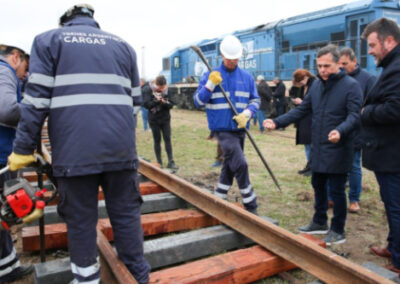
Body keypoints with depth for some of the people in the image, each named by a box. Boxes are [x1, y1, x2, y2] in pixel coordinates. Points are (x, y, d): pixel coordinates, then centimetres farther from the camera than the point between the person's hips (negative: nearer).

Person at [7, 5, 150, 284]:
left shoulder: (49, 40, 12)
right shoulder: (122, 45, 20)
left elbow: (36, 100, 1)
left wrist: (23, 149, 4)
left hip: (74, 150, -2)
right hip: (121, 148, 3)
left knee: (80, 221, 8)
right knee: (126, 214, 11)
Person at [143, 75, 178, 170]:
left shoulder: (167, 90, -4)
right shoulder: (147, 90, -9)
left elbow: (171, 104, -3)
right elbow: (146, 104, -12)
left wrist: (165, 103, -24)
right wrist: (156, 101, -28)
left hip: (165, 119, 1)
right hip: (154, 120, -1)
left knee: (167, 139, 1)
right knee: (157, 140, 6)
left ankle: (171, 162, 3)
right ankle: (159, 162, 14)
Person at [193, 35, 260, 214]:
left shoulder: (247, 77, 7)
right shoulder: (211, 75, -3)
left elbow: (256, 100, 9)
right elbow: (198, 102, -5)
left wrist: (247, 113, -11)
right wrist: (210, 85, -20)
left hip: (240, 129, 5)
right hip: (223, 129, -5)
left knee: (230, 166, 16)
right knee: (240, 164, -15)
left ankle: (219, 199, 34)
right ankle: (250, 205, -2)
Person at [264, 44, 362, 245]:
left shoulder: (350, 85, -11)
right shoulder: (316, 85, 8)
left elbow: (354, 115, -18)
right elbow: (302, 110, 10)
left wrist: (340, 131, -38)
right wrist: (277, 122, -1)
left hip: (337, 149, -6)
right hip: (318, 148, 7)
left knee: (336, 189, 3)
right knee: (318, 185, 17)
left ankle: (338, 231, 20)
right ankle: (319, 222, 35)